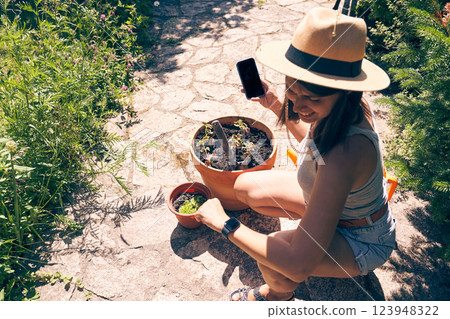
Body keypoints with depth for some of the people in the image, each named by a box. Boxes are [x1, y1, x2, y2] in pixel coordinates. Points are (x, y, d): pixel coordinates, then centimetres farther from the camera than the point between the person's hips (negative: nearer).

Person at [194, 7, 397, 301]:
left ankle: (280, 294, 7)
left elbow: (299, 264, -42)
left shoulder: (344, 155, -44)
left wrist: (223, 222, -32)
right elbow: (317, 142, 6)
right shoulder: (351, 105, -20)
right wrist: (277, 105, -3)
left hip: (363, 242, -7)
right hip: (336, 201, 7)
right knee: (245, 188, 5)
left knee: (273, 259, -32)